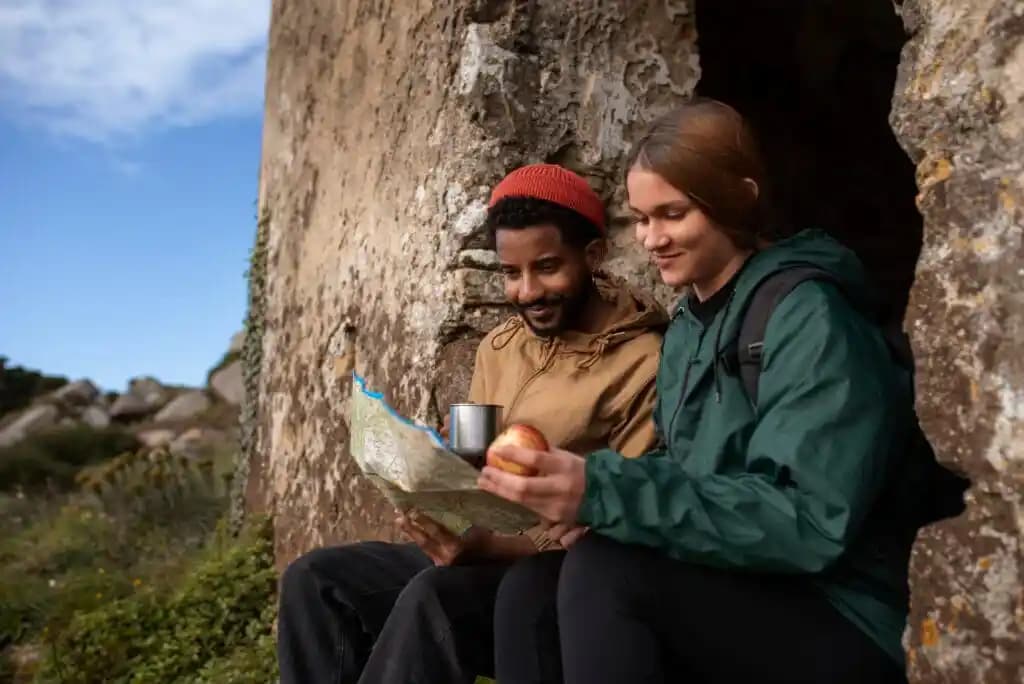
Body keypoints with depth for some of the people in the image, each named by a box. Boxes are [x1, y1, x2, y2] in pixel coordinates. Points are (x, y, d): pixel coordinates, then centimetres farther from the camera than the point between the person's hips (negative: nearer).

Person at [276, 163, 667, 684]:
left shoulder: (643, 364, -11)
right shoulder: (498, 347, 12)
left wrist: (497, 546, -24)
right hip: (484, 552, 7)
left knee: (435, 597, -33)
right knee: (316, 579, -8)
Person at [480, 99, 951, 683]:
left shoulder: (808, 315, -15)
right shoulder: (690, 322, 10)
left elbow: (809, 522, -25)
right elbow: (686, 476, 8)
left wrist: (606, 492, -33)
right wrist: (575, 486, -11)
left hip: (839, 627, -6)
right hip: (727, 604, 7)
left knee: (602, 569, -29)